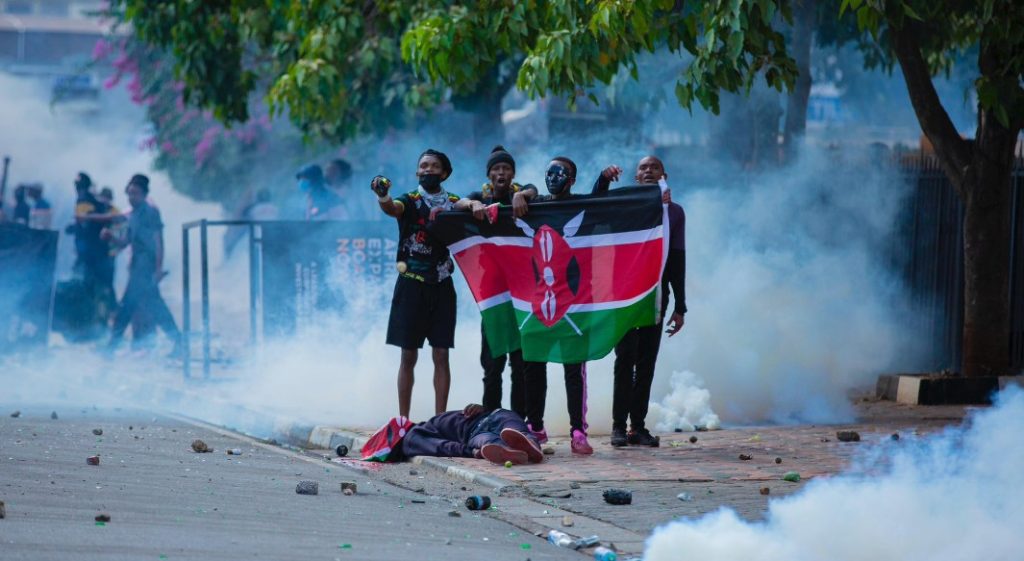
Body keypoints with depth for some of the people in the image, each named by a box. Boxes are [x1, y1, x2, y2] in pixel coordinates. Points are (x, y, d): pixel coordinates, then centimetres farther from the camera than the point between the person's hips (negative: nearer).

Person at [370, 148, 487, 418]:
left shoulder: (451, 202, 7)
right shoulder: (410, 201, 1)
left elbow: (465, 203, -14)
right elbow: (391, 208, -21)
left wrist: (474, 204, -39)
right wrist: (382, 195, -44)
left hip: (441, 286, 2)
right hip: (411, 285, -2)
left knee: (441, 356, 1)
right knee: (408, 356, 0)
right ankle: (403, 421, 3)